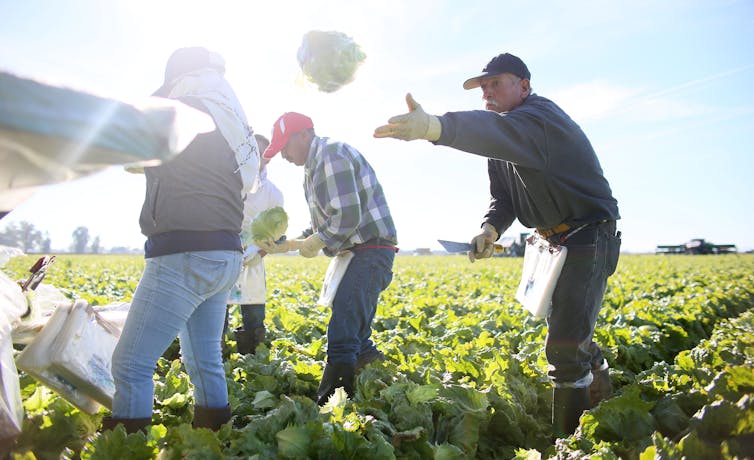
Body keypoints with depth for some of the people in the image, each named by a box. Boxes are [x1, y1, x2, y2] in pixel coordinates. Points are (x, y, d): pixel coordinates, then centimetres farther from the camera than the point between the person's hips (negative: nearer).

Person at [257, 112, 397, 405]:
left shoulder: (332, 154, -12)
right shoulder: (313, 169, 20)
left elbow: (348, 216, -22)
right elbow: (322, 227, 22)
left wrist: (316, 242, -9)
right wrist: (288, 245, 11)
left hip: (371, 250, -11)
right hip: (354, 253, 11)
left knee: (342, 338, -16)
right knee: (356, 337, 14)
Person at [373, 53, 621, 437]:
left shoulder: (541, 117, -23)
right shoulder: (505, 142, 8)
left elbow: (499, 132, -47)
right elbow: (504, 197, 10)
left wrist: (435, 127, -65)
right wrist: (490, 229, -13)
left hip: (589, 238, -10)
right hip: (555, 241, 10)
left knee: (564, 347, -12)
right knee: (568, 331, 24)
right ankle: (601, 388, 51)